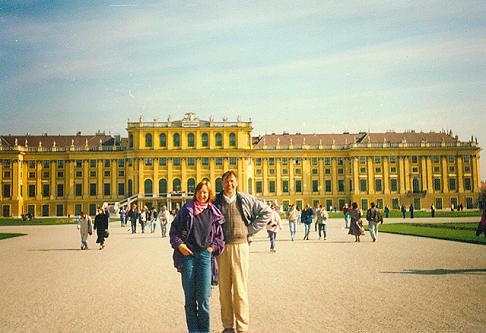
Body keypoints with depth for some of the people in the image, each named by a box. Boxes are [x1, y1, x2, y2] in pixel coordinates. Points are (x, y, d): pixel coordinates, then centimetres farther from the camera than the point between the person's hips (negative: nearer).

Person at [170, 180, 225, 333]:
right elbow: (174, 229, 8)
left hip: (205, 255, 0)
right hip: (187, 254, 0)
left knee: (203, 298, -3)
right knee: (189, 297, 4)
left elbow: (219, 234, 17)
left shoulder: (213, 213, 9)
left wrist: (214, 247, 3)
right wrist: (179, 244, -5)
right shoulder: (186, 209, 6)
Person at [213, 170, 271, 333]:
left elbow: (266, 211, 9)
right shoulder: (216, 201, 6)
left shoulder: (246, 199, 3)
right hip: (221, 248, 2)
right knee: (224, 289, 7)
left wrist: (251, 230, 3)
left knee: (240, 289, -2)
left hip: (240, 246, -2)